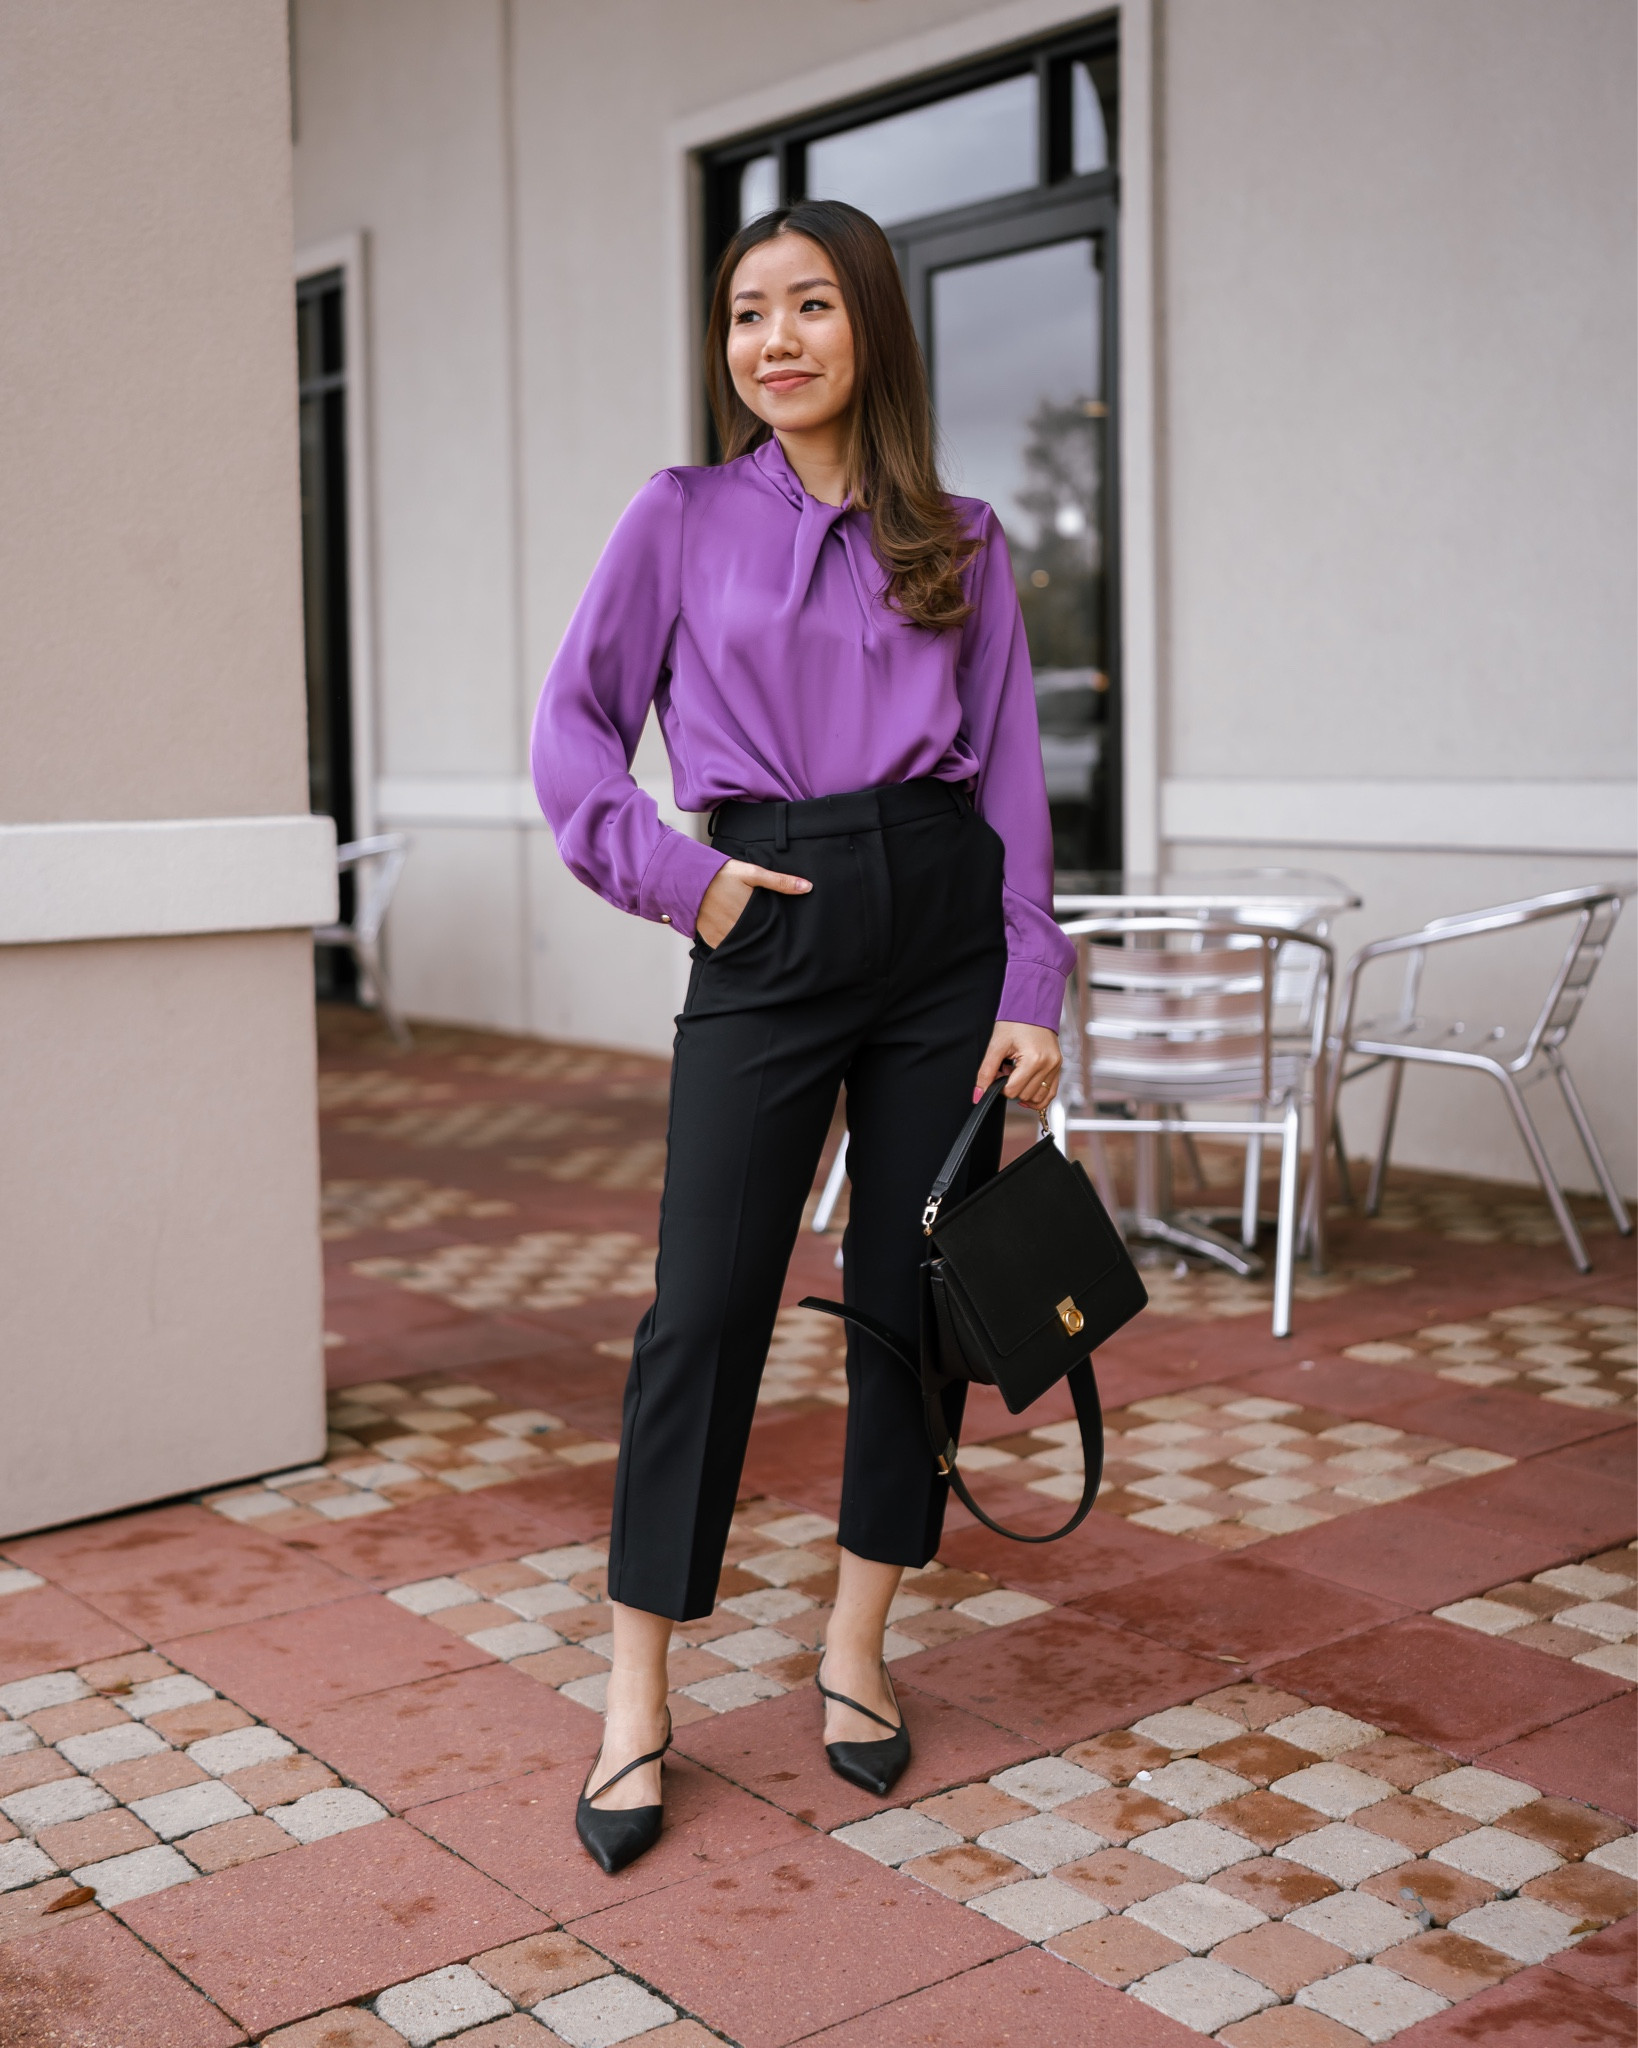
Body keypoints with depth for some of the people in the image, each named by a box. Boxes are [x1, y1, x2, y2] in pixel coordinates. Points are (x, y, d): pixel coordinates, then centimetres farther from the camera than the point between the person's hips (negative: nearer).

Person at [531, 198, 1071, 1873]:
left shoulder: (960, 542, 9)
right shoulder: (682, 518, 7)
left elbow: (1012, 774, 6)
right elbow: (573, 724, 6)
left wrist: (1030, 988, -1)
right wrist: (672, 872, -7)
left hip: (940, 921, 2)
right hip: (769, 934, -2)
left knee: (910, 1297, 6)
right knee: (703, 1308, -4)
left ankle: (856, 1648, 22)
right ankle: (639, 1699, 8)